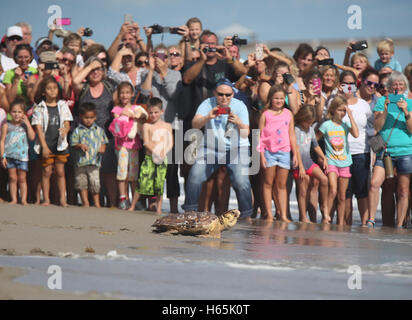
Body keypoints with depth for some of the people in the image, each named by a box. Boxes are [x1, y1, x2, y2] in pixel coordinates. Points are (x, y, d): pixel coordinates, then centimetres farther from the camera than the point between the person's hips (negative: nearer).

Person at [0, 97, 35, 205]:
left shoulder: (25, 125, 5)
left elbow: (32, 137, -8)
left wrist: (27, 123, -8)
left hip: (22, 155, 0)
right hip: (9, 155, 0)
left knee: (22, 178, 3)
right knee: (12, 178, 4)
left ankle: (23, 199, 6)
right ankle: (14, 199, 9)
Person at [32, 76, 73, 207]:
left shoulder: (62, 105, 6)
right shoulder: (40, 108, -1)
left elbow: (67, 123, 3)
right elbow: (38, 128, -3)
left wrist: (65, 129, -22)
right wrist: (44, 146, -10)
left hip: (60, 144, 2)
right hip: (46, 145, -2)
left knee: (60, 172, 4)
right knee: (47, 171, 0)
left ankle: (63, 199, 6)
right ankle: (46, 199, 6)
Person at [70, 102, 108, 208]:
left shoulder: (99, 130, 8)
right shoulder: (78, 131, 2)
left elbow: (104, 142, 13)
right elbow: (73, 143, -1)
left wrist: (103, 148, -8)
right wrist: (80, 146, -20)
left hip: (94, 162, 0)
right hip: (81, 162, 0)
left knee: (95, 184, -4)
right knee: (82, 184, 6)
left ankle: (97, 203, 7)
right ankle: (85, 202, 16)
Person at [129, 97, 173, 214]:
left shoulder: (167, 126, 11)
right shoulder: (147, 126, 4)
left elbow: (170, 143, 6)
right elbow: (146, 142, -5)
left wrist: (164, 152, -12)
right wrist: (155, 152, -17)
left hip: (162, 159, 2)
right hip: (149, 157, -2)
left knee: (160, 184, 2)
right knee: (143, 181, -8)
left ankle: (159, 208, 9)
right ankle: (132, 206, 0)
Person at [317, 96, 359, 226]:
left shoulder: (346, 125, 4)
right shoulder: (326, 125, -1)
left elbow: (356, 134, -14)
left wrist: (350, 116, -12)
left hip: (345, 163, 3)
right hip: (331, 162, -3)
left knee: (342, 196, 7)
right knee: (333, 191, -21)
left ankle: (341, 223, 14)